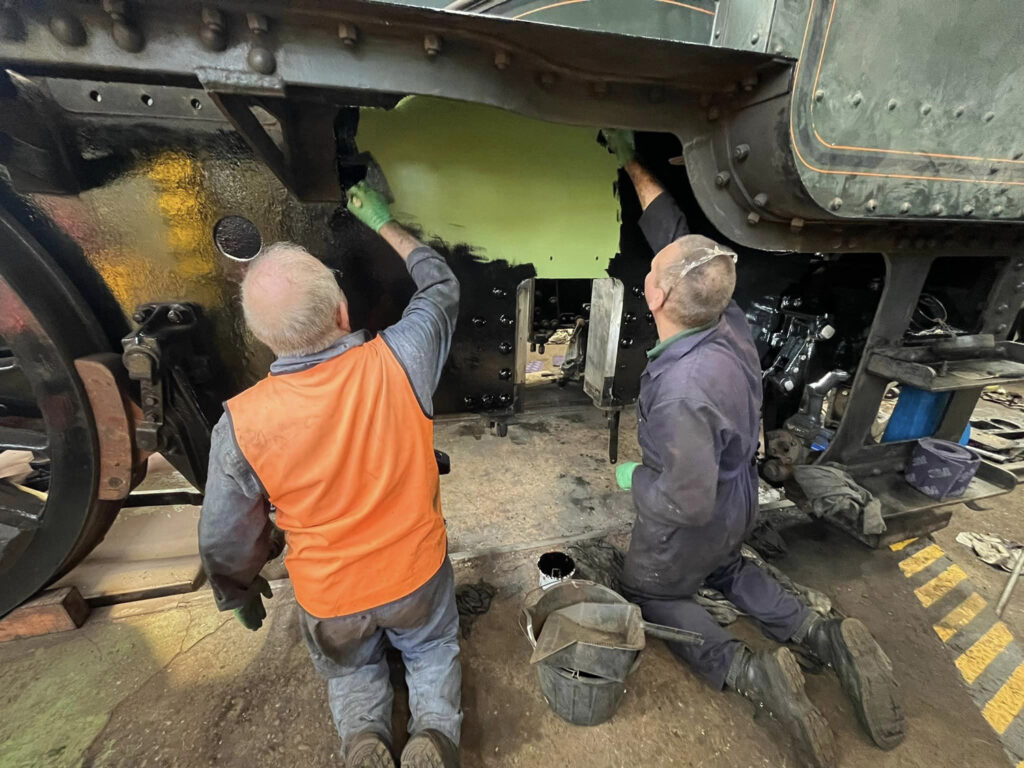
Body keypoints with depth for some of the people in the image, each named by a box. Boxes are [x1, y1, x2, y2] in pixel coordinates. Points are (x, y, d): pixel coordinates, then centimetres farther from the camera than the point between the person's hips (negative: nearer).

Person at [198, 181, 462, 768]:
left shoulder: (241, 423, -26)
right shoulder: (399, 361, -28)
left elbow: (225, 540, -8)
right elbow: (440, 285, -6)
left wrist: (240, 594, 14)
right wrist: (382, 221, 6)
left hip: (330, 599, 1)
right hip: (417, 575, 0)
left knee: (352, 670, 34)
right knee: (432, 651, 32)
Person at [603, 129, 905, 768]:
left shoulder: (681, 391, -42)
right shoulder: (727, 318, -18)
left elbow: (688, 500, -33)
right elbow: (676, 235, -6)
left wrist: (633, 477, -13)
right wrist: (632, 162, 3)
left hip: (691, 524, -7)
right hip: (738, 504, 7)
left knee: (651, 594, 23)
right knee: (722, 569, 36)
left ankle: (748, 671, 6)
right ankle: (822, 635, 20)